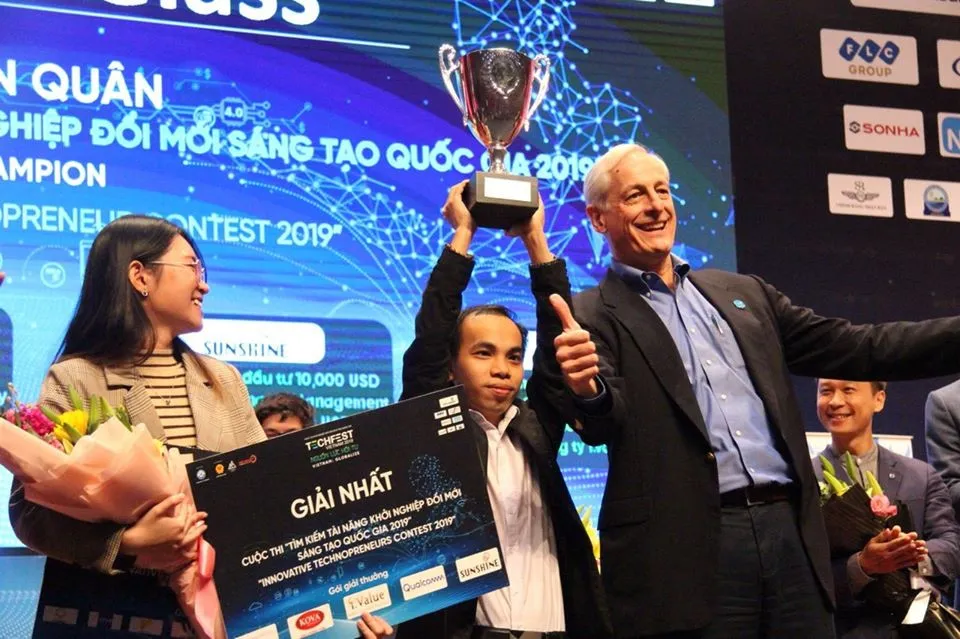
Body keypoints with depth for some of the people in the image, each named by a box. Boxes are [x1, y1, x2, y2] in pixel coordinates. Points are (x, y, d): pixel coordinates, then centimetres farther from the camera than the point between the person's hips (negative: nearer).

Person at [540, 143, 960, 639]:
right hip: (688, 550, -4)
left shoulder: (744, 294, 19)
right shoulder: (593, 318, 3)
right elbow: (603, 424, -11)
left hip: (788, 528, 5)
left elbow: (851, 349, 18)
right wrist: (587, 392, -36)